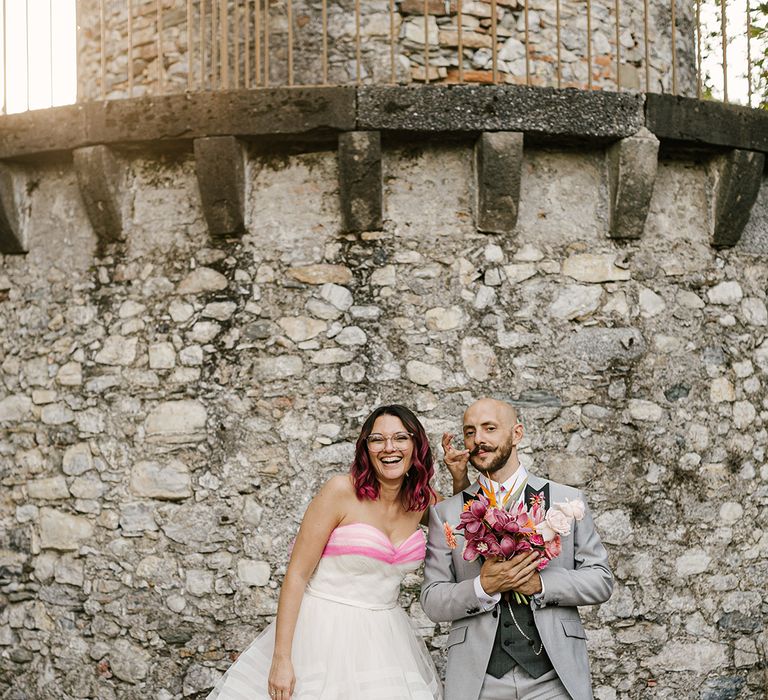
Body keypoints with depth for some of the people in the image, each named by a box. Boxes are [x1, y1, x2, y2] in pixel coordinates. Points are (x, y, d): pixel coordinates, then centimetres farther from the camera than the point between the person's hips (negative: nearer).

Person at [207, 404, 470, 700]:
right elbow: (296, 575, -13)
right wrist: (281, 658, -18)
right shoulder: (342, 491, -13)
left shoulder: (421, 501, 2)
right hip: (326, 634, -5)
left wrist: (460, 476, 2)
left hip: (383, 639, 5)